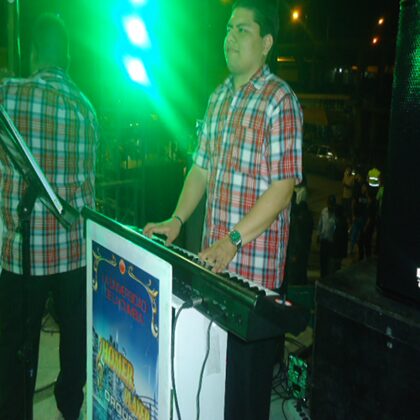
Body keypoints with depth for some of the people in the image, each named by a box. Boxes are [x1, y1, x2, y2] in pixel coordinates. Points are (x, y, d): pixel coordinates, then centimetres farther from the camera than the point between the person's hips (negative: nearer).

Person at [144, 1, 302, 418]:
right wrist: (177, 220, 6)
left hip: (254, 264, -6)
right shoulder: (219, 97, 13)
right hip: (213, 256, 7)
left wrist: (234, 241, -22)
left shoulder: (279, 100, -10)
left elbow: (283, 186, -16)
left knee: (245, 364, 7)